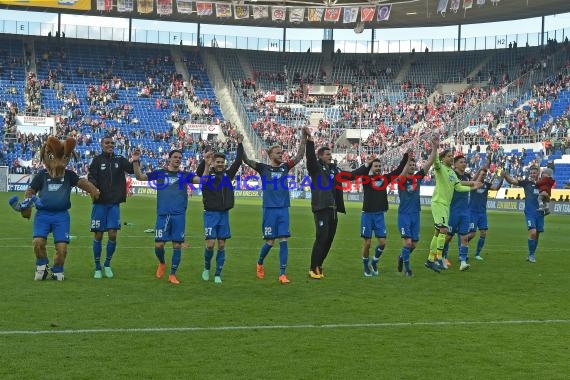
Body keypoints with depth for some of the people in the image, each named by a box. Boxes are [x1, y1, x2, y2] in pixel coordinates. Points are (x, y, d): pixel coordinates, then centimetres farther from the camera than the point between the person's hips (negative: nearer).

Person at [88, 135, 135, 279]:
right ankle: (97, 268, 14)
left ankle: (107, 265, 16)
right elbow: (91, 177, -9)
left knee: (112, 235, -3)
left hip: (114, 204, 2)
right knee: (98, 235, 2)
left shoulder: (119, 160, 7)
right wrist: (93, 185, -30)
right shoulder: (97, 160, 0)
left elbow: (132, 170, -4)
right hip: (99, 203, -2)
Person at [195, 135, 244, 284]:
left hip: (224, 214, 3)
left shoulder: (227, 175, 8)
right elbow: (198, 173, -22)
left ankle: (218, 274, 10)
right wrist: (204, 161, -38)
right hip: (210, 214, -3)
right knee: (210, 244, -8)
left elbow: (238, 161, 3)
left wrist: (240, 144, -2)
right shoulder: (207, 175, -1)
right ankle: (207, 268, 17)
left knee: (222, 245, 3)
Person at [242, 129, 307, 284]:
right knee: (270, 242, 1)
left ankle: (282, 274, -1)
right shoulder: (263, 168, 2)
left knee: (283, 241, -3)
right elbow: (246, 160, -8)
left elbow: (299, 156, 10)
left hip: (283, 209, 3)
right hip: (269, 209, -3)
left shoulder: (285, 167, 11)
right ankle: (259, 263, 29)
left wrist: (304, 137, 1)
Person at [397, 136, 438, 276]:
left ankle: (402, 257, 36)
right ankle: (407, 268, -3)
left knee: (414, 243, 8)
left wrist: (434, 148, -15)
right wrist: (407, 157, -42)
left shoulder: (418, 177, 6)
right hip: (404, 214, -5)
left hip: (416, 214, 5)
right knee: (407, 241, -14)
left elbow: (429, 163, -3)